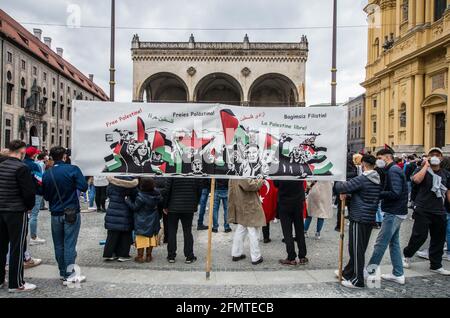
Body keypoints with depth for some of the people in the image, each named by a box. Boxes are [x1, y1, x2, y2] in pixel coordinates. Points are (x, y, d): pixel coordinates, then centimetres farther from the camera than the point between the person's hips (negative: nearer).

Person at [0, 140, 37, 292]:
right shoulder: (21, 167, -16)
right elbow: (29, 192, -17)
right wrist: (29, 207, 1)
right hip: (16, 212, -7)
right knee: (17, 248, 1)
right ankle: (16, 284, 8)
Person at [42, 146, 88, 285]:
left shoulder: (47, 174, 3)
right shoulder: (73, 169, -10)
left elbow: (46, 196, 9)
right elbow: (83, 187, -16)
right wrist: (72, 184, 2)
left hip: (55, 214, 4)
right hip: (71, 213, -4)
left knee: (59, 245, 12)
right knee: (70, 244, -1)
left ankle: (63, 272, 20)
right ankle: (69, 275, 1)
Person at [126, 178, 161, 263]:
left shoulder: (141, 197, -23)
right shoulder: (156, 195, -6)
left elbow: (134, 207, -13)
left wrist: (128, 200, -3)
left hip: (142, 222, -5)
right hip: (152, 222, 6)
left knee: (141, 239, 5)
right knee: (151, 237, 14)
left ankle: (140, 256, 12)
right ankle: (148, 256, 22)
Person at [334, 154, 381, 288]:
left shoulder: (361, 179, -18)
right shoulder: (378, 180, 8)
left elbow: (339, 187, -22)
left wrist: (342, 189, 2)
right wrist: (346, 192, 3)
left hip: (359, 218, -9)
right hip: (370, 219, 9)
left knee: (357, 249, 0)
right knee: (360, 248, 16)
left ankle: (357, 280, 7)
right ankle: (347, 273, 29)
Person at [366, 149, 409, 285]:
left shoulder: (393, 170, -16)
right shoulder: (394, 169, 15)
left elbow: (395, 193, -24)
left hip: (393, 213, -10)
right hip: (396, 212, 10)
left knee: (380, 243, -2)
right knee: (394, 243, 13)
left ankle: (370, 270, 7)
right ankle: (398, 275, 19)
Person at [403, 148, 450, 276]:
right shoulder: (422, 169, -2)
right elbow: (416, 180, -25)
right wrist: (426, 165, -16)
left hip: (440, 212, 5)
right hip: (423, 211, -5)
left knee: (439, 239, 10)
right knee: (420, 236, -6)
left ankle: (436, 265, 23)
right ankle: (407, 255, 18)